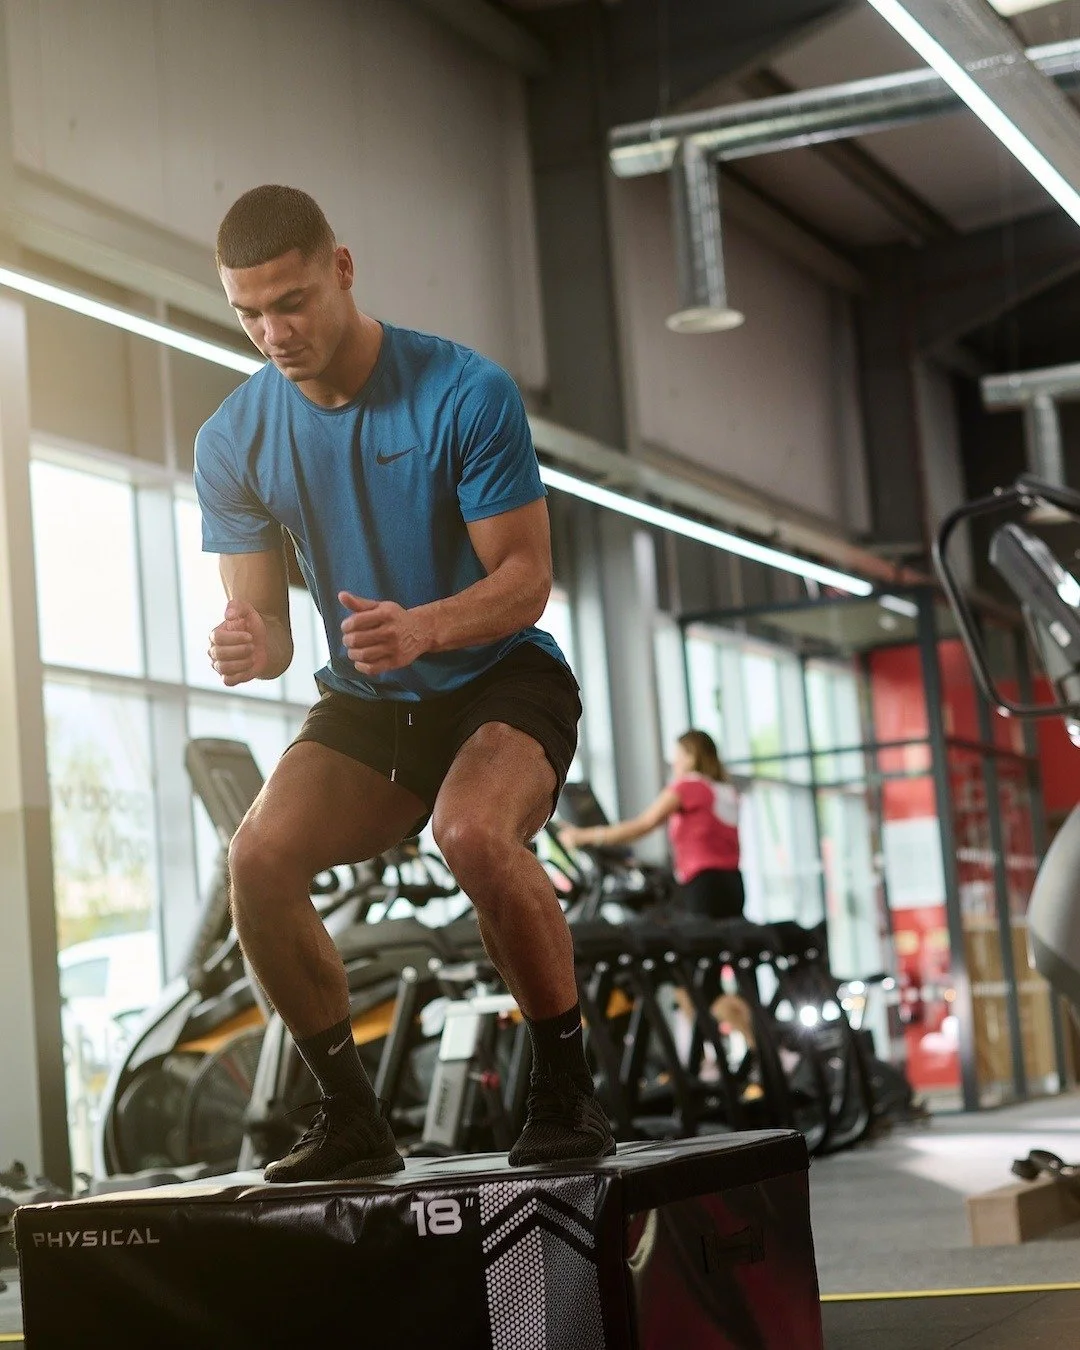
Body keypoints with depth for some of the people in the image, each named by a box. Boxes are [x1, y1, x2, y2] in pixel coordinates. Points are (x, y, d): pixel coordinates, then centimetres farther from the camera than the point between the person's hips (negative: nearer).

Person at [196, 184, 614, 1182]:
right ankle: (354, 1120, -5)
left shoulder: (466, 395, -17)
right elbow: (265, 625, -2)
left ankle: (568, 1092, -15)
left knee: (474, 833, -36)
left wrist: (422, 628, -37)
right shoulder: (234, 443, -5)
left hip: (502, 679, -4)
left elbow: (526, 577, -16)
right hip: (365, 705, 4)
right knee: (260, 856, -22)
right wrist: (248, 647, -28)